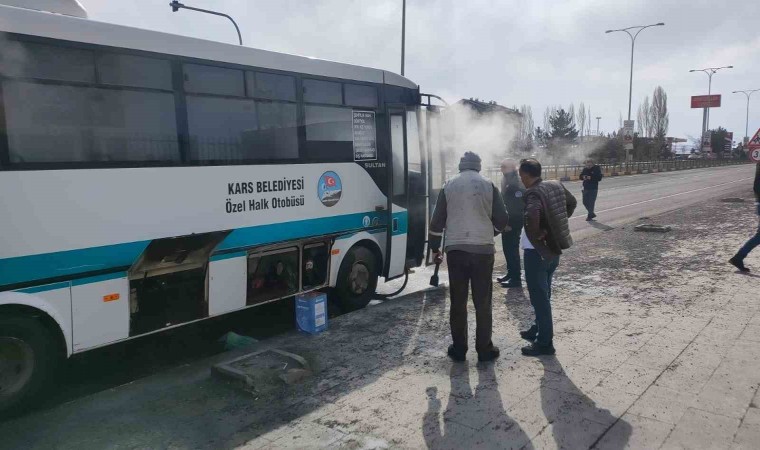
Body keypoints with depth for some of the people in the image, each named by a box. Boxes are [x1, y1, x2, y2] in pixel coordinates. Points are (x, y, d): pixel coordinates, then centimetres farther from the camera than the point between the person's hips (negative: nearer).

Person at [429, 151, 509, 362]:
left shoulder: (449, 186, 5)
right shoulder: (488, 185, 2)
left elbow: (437, 220, 5)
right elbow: (502, 219, 2)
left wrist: (435, 247, 15)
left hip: (455, 249, 1)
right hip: (483, 249, -1)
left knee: (458, 302, 9)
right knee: (483, 302, 7)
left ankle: (458, 348, 14)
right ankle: (484, 349, 12)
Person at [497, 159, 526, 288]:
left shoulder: (517, 184, -18)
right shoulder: (507, 181, 12)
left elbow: (518, 206, -22)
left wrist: (511, 223, -22)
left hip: (514, 222, -9)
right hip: (507, 221, 9)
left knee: (512, 249, -4)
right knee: (507, 248, 16)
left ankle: (516, 278, 3)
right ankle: (511, 273, 28)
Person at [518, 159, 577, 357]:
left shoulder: (533, 194, -21)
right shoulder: (556, 186, 5)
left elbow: (531, 217, -41)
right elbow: (572, 202, 22)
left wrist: (534, 238, -24)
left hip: (537, 252, -9)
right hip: (553, 249, 9)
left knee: (539, 297, 1)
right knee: (543, 294, 21)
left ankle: (545, 343, 8)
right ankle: (538, 330, 36)